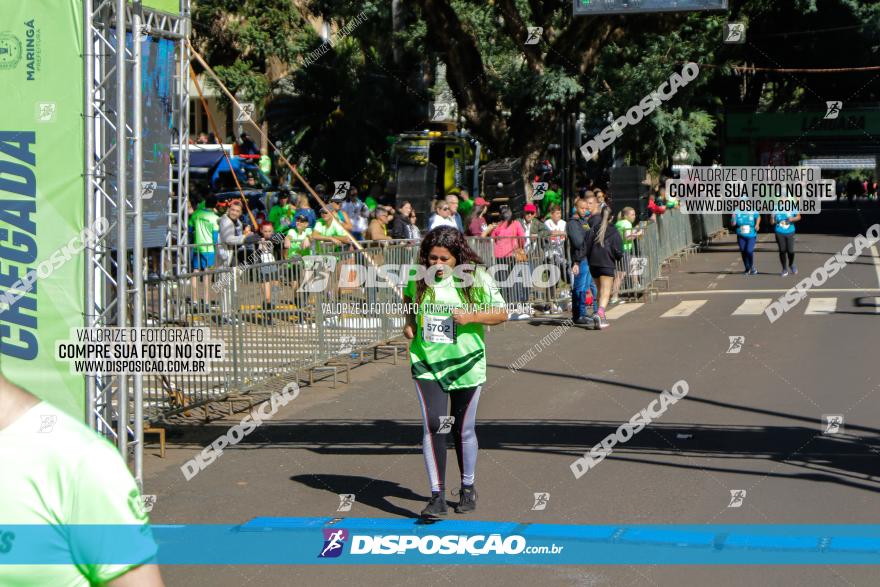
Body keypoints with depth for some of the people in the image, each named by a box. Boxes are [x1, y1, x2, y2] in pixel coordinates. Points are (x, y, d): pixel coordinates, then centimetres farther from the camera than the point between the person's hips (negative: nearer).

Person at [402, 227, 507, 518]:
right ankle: (437, 496, -10)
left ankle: (468, 488, 31)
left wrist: (471, 316, -21)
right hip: (427, 362, 1)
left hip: (465, 363, -1)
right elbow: (408, 299, 21)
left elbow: (501, 313, -5)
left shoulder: (477, 278, -10)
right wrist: (409, 323, 3)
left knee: (463, 429, 10)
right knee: (432, 426, -12)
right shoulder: (419, 278, -2)